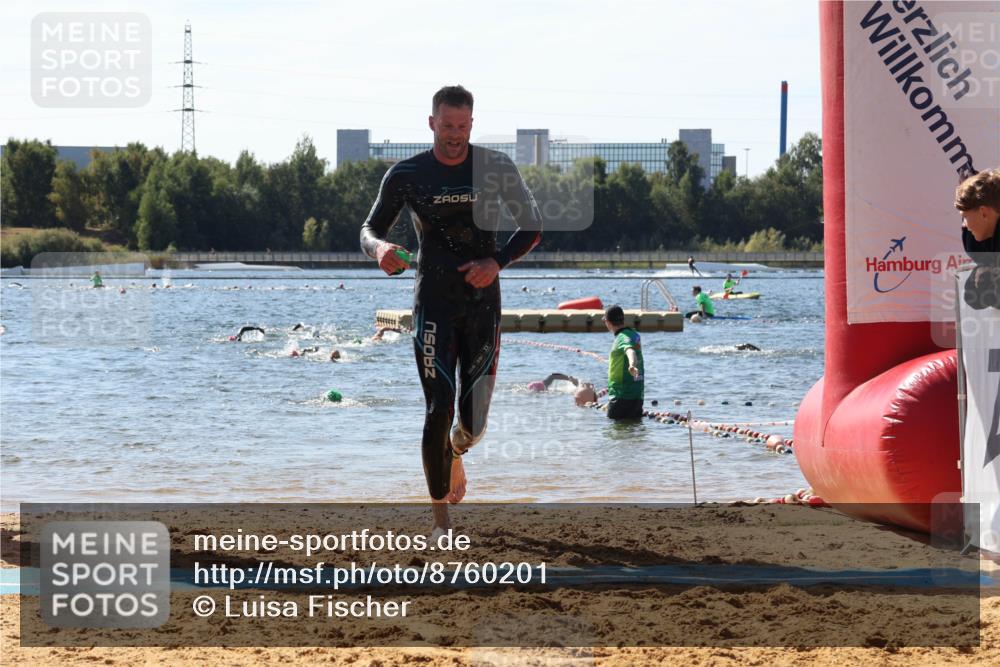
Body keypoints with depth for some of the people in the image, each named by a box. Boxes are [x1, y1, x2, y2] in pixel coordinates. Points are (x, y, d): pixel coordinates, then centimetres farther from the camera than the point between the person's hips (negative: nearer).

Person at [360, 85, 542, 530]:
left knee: (473, 422, 3)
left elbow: (532, 227, 6)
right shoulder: (407, 175, -3)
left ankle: (455, 455, 42)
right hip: (433, 304, -1)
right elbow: (369, 230, 2)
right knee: (438, 411, -12)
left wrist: (497, 263, -12)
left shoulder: (496, 169, -1)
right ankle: (440, 520, -3)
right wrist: (380, 248, -23)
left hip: (483, 303, 1)